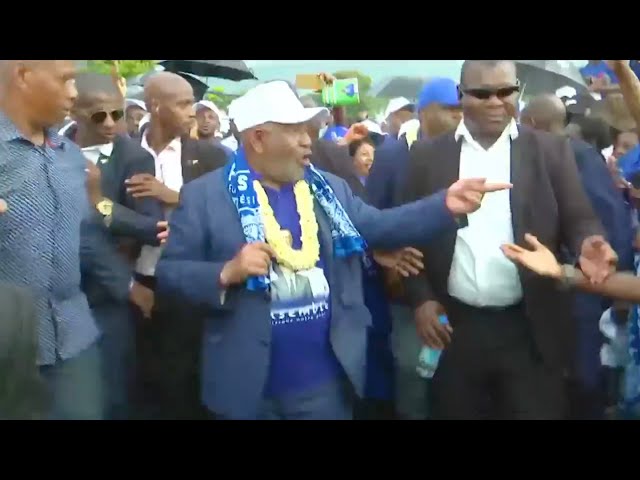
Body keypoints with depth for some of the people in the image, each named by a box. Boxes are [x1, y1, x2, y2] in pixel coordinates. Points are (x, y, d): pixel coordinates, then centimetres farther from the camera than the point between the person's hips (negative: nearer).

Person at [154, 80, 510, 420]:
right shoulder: (204, 195, -5)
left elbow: (380, 228, 5)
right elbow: (169, 272, -4)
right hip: (247, 385, -3)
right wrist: (226, 273, -21)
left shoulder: (329, 189, 8)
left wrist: (445, 205, -8)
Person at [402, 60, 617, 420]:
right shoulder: (428, 156, 5)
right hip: (453, 328, 1)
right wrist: (421, 299, -3)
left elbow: (578, 218, 1)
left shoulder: (551, 151, 4)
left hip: (531, 331, -1)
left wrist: (588, 244, -21)